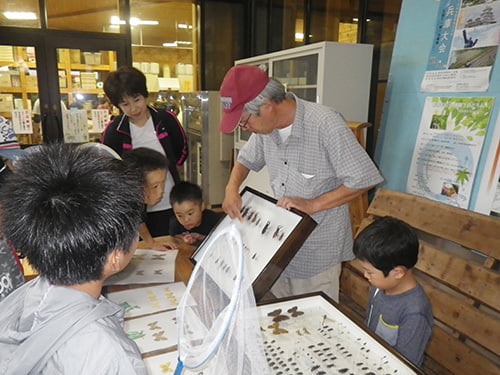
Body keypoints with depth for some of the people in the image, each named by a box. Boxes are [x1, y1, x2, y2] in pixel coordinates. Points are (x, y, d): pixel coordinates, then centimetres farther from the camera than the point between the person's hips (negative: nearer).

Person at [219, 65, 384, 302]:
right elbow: (247, 159, 16)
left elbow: (364, 180, -19)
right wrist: (232, 189, -2)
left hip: (318, 247, -6)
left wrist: (312, 205, -22)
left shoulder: (325, 124, -23)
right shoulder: (266, 124, -2)